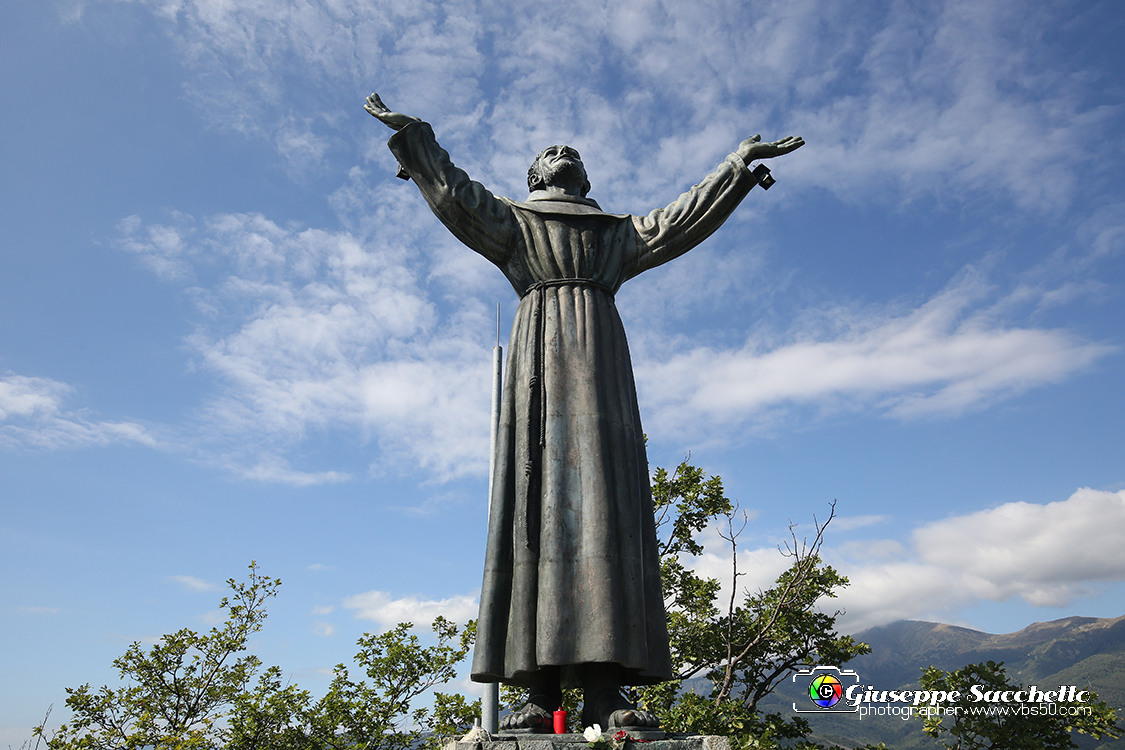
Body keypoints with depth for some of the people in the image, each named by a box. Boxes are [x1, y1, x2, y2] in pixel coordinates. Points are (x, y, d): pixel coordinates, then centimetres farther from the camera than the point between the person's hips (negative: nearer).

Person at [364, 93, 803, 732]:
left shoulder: (618, 233, 33)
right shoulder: (512, 221, 29)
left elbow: (687, 216, 29)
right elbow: (451, 191, 19)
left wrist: (740, 163, 29)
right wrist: (411, 132, 17)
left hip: (598, 353, 2)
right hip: (540, 353, -1)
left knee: (605, 500, -15)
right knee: (540, 499, -16)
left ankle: (606, 690, -23)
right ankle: (541, 688, -21)